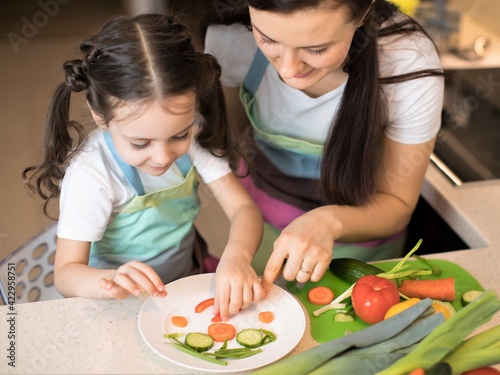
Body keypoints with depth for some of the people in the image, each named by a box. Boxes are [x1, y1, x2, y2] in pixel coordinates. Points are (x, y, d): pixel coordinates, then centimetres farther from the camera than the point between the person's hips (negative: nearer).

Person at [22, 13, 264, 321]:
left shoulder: (192, 133, -15)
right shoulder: (90, 175, -26)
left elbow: (244, 207, -17)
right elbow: (66, 272, -24)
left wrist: (237, 257, -38)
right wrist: (113, 282, -47)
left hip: (189, 279, 5)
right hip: (127, 308, -4)